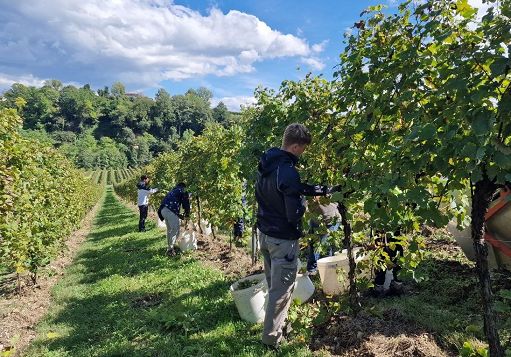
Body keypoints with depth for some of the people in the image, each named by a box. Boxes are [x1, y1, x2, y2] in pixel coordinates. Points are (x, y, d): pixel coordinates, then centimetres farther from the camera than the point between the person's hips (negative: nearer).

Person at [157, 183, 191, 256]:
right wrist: (187, 214, 23)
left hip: (163, 210, 8)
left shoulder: (172, 191, 35)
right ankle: (170, 249, -1)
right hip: (170, 211, -8)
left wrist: (179, 215, 35)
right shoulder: (182, 191, 15)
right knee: (175, 230, -2)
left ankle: (170, 246, 31)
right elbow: (185, 203, 8)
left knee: (170, 229, 22)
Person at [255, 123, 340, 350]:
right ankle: (272, 338, 21)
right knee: (281, 289, 7)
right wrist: (303, 204, -3)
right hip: (283, 238, -9)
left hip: (265, 233, 9)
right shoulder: (287, 172, -27)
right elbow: (294, 214, -25)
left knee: (273, 285, 24)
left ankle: (276, 323, 42)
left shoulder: (267, 163, 2)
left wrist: (323, 190, 14)